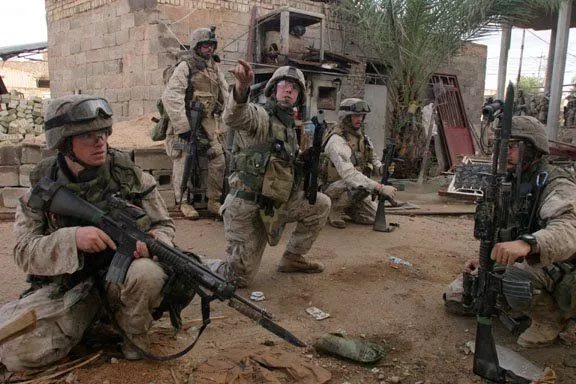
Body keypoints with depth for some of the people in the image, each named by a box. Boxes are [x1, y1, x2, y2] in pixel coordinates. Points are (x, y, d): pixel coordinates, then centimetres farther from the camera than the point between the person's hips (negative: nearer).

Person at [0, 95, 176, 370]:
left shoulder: (128, 174, -7)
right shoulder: (42, 185, -5)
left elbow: (164, 224, 1)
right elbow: (24, 252, -9)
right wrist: (72, 238, -29)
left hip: (120, 274, 0)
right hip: (66, 283, 1)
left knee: (147, 273, -34)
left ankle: (134, 334, -3)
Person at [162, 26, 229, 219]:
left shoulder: (215, 68, 13)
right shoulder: (185, 67, -9)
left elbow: (225, 94, 21)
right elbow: (170, 97, -18)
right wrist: (183, 127, -21)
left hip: (209, 121, 6)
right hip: (187, 121, -6)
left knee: (218, 160, 2)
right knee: (183, 162, -2)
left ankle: (213, 200, 13)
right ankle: (184, 202, 12)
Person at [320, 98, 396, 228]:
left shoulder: (360, 135, 3)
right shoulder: (337, 141, -25)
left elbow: (372, 158, 13)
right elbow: (349, 174, -36)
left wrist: (382, 169, -13)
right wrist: (380, 188, -40)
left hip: (353, 188, 8)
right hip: (335, 187, -8)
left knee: (375, 217, 2)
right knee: (362, 187, -35)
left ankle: (345, 207, 22)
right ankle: (335, 208, -10)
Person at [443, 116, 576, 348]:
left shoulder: (556, 185, -20)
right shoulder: (511, 183, 7)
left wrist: (527, 243, -59)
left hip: (556, 270, -7)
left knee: (516, 275, -40)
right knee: (456, 298, 1)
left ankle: (550, 318, -9)